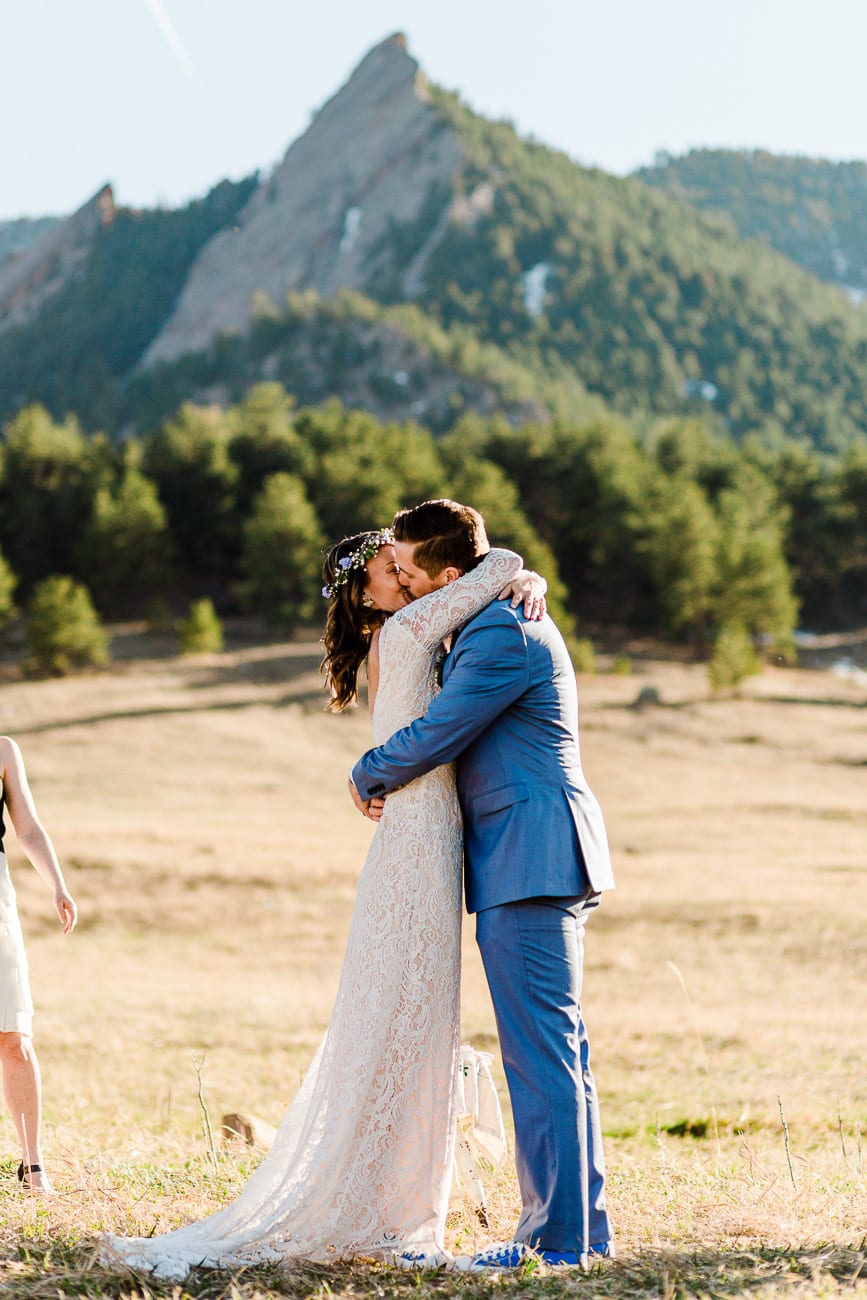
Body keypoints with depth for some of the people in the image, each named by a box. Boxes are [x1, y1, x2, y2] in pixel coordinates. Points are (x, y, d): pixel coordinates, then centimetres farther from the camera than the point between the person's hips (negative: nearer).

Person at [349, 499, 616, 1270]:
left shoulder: (502, 637, -15)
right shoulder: (511, 623, 19)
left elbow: (433, 738, -14)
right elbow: (459, 739, 28)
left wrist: (366, 777, 4)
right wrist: (394, 782, 11)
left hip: (530, 860, -11)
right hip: (541, 862, 11)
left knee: (541, 1050, -8)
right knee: (559, 1049, 12)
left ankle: (556, 1238, -5)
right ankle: (586, 1227, 17)